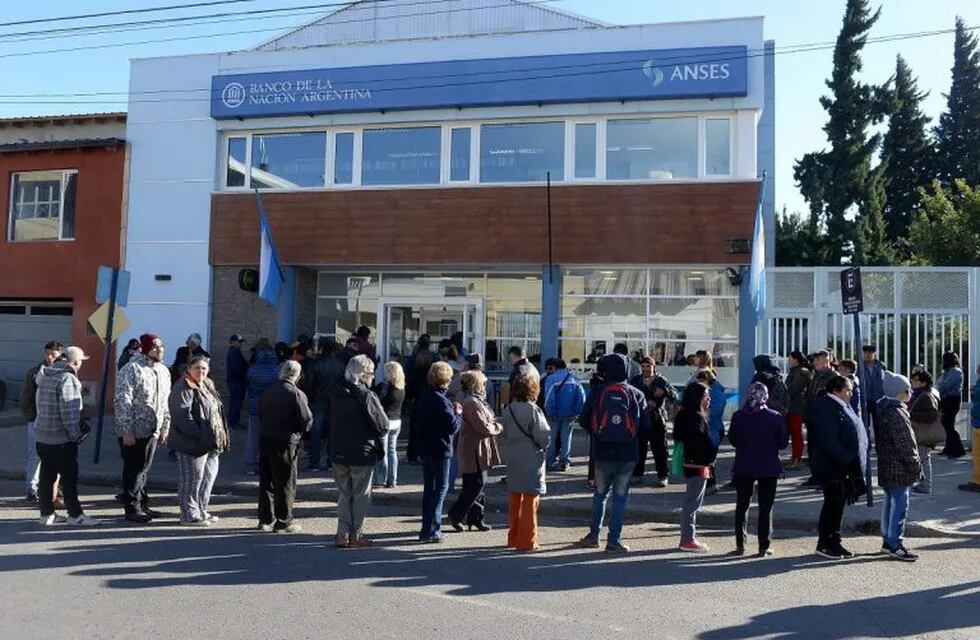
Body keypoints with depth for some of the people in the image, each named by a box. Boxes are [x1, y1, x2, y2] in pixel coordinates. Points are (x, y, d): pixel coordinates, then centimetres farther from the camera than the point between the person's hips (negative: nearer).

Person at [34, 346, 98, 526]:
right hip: (61, 439, -8)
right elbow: (68, 412, -21)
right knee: (69, 477, 0)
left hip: (41, 436, 8)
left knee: (46, 476, 14)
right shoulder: (67, 378, -17)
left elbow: (43, 406, 17)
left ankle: (46, 514, 20)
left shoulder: (45, 375, 10)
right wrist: (76, 435, -11)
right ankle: (75, 515, 6)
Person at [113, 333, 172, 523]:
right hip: (134, 432, -7)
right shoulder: (132, 369, -13)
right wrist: (127, 431, -19)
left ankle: (142, 505, 24)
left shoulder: (163, 371, 12)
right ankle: (132, 508, 9)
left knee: (144, 469, 15)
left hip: (152, 430, 7)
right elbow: (122, 401, -16)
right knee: (133, 469, 0)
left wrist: (165, 428, 16)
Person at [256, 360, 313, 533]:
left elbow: (260, 415, 14)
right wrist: (301, 431, 8)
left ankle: (265, 519, 21)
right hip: (285, 443, -6)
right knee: (285, 484, 3)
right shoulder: (296, 394, -13)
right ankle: (283, 521, 7)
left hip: (265, 439, 6)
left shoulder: (267, 391, 6)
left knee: (266, 481, 14)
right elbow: (307, 420, -12)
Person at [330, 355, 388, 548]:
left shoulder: (337, 395, 6)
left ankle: (343, 534, 14)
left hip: (339, 453, 6)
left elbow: (332, 423, 14)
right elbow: (383, 426, -14)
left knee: (344, 494, 15)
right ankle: (356, 536, 10)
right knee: (361, 496, 6)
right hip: (362, 453, -6)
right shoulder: (367, 396, -16)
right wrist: (375, 436, 5)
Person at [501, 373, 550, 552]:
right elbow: (543, 436, -17)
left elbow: (505, 431, 9)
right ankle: (527, 541, 7)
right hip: (531, 460, -6)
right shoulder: (532, 410, -18)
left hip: (512, 458, 6)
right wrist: (545, 449, 2)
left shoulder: (508, 409, 0)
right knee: (530, 501, 3)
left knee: (515, 500, 17)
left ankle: (513, 538, 25)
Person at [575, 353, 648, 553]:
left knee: (600, 494, 18)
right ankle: (614, 540, 8)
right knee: (620, 497, 7)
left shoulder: (597, 393, -6)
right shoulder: (636, 394, -6)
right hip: (627, 455, -1)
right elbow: (646, 426, -3)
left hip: (602, 454, 1)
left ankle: (594, 535, 23)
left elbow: (583, 420, -3)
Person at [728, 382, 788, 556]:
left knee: (742, 506, 14)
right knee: (766, 508, 9)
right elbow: (783, 443, -5)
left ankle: (740, 545, 16)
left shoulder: (738, 416, -9)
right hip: (769, 468, -1)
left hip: (743, 467, 1)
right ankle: (764, 547, 12)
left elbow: (733, 440, 1)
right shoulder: (775, 417, -12)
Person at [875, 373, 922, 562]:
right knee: (900, 505, -4)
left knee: (890, 502, 17)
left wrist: (913, 464, 22)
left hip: (887, 467, 10)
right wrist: (915, 466, -11)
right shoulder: (896, 413, -20)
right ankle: (895, 546, 1)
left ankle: (888, 541, 26)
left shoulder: (885, 409, 11)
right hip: (898, 469, -10)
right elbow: (904, 444, -21)